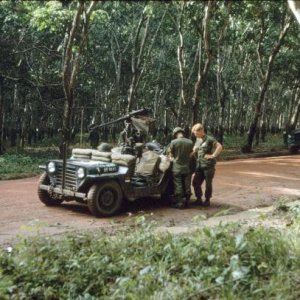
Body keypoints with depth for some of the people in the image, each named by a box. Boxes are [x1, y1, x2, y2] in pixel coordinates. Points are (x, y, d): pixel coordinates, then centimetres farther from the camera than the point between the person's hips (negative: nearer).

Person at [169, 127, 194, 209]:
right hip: (186, 167, 3)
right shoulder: (190, 142, -3)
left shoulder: (173, 142, -11)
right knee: (187, 186, 11)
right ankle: (186, 202, 19)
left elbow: (171, 155, 1)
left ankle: (179, 203, 5)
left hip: (177, 168, -3)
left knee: (178, 186, 3)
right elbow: (190, 154, 8)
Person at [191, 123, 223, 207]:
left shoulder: (209, 139, -9)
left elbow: (219, 147, -14)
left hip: (208, 166, -7)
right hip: (199, 165, 7)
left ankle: (207, 200, 17)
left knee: (208, 184, 4)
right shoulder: (197, 140, 14)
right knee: (195, 183, 6)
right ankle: (199, 199, 20)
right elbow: (194, 150, 27)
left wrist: (213, 155, -15)